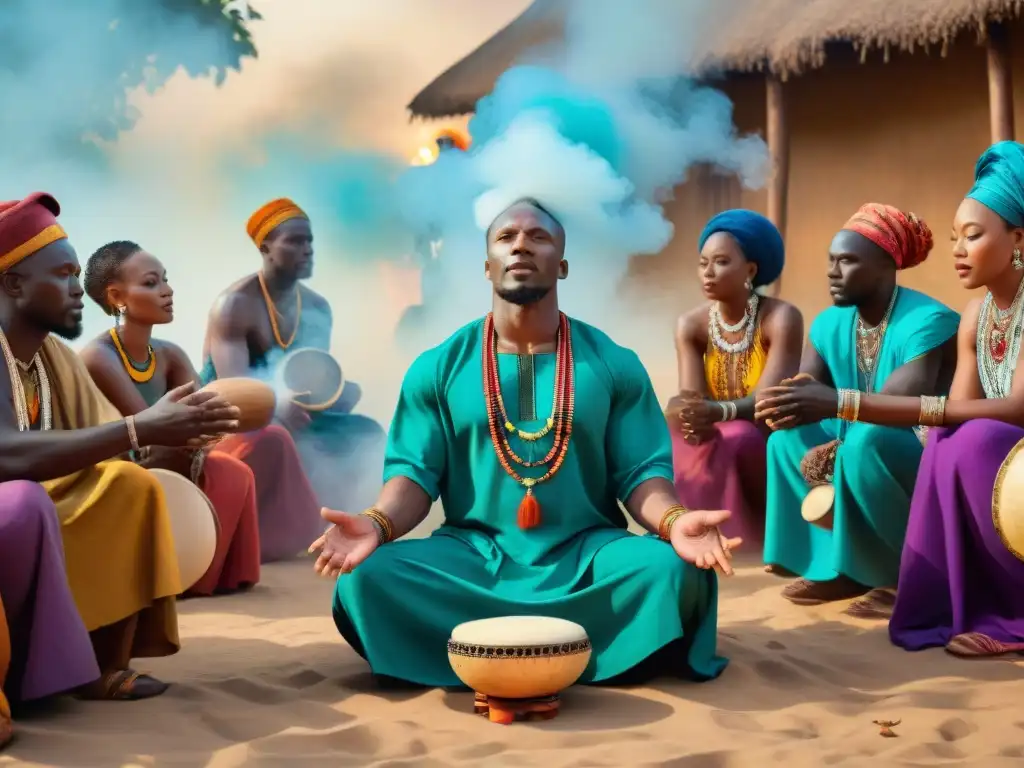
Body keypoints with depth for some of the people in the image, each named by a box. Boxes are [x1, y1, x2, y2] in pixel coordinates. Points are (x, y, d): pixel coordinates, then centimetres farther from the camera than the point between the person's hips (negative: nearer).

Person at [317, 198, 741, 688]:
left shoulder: (613, 364, 5)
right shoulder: (438, 368, 6)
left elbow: (641, 473, 1)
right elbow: (415, 472, 1)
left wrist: (674, 522, -22)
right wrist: (377, 524, -22)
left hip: (587, 552, 0)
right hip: (472, 551, 1)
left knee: (669, 570, -30)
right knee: (370, 576, -27)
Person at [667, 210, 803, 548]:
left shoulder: (781, 318, -18)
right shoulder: (690, 325, -5)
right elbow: (691, 397, -16)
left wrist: (718, 412, -47)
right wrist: (689, 416, -42)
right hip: (723, 438, 4)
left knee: (735, 441, -35)